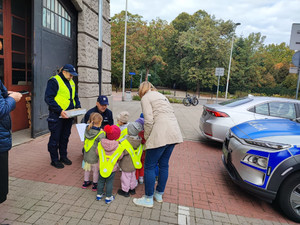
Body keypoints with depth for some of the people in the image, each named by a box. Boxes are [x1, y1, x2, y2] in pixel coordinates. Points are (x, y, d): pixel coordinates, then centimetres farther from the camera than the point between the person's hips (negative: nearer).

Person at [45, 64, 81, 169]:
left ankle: (63, 156, 31)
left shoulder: (71, 82, 13)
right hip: (57, 116, -7)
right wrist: (60, 111, -24)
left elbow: (75, 96, 20)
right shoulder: (54, 81, -11)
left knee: (65, 137, 16)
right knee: (55, 138, 4)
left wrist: (78, 107, 2)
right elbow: (49, 98, -17)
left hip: (68, 115, 7)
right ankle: (54, 160, 18)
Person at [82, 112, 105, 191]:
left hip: (86, 155, 5)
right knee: (96, 171, 16)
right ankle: (95, 185, 33)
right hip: (95, 156, -5)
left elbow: (85, 141, 5)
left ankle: (85, 182, 44)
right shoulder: (101, 134, -25)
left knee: (87, 169, 25)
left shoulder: (87, 130, -8)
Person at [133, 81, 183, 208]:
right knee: (164, 164, 18)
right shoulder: (161, 95, 26)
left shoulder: (145, 98, 2)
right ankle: (159, 194, 33)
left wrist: (146, 138, 3)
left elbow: (149, 121, -11)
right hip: (174, 132, 9)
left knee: (149, 166, 4)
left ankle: (148, 199, 15)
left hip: (161, 134, -9)